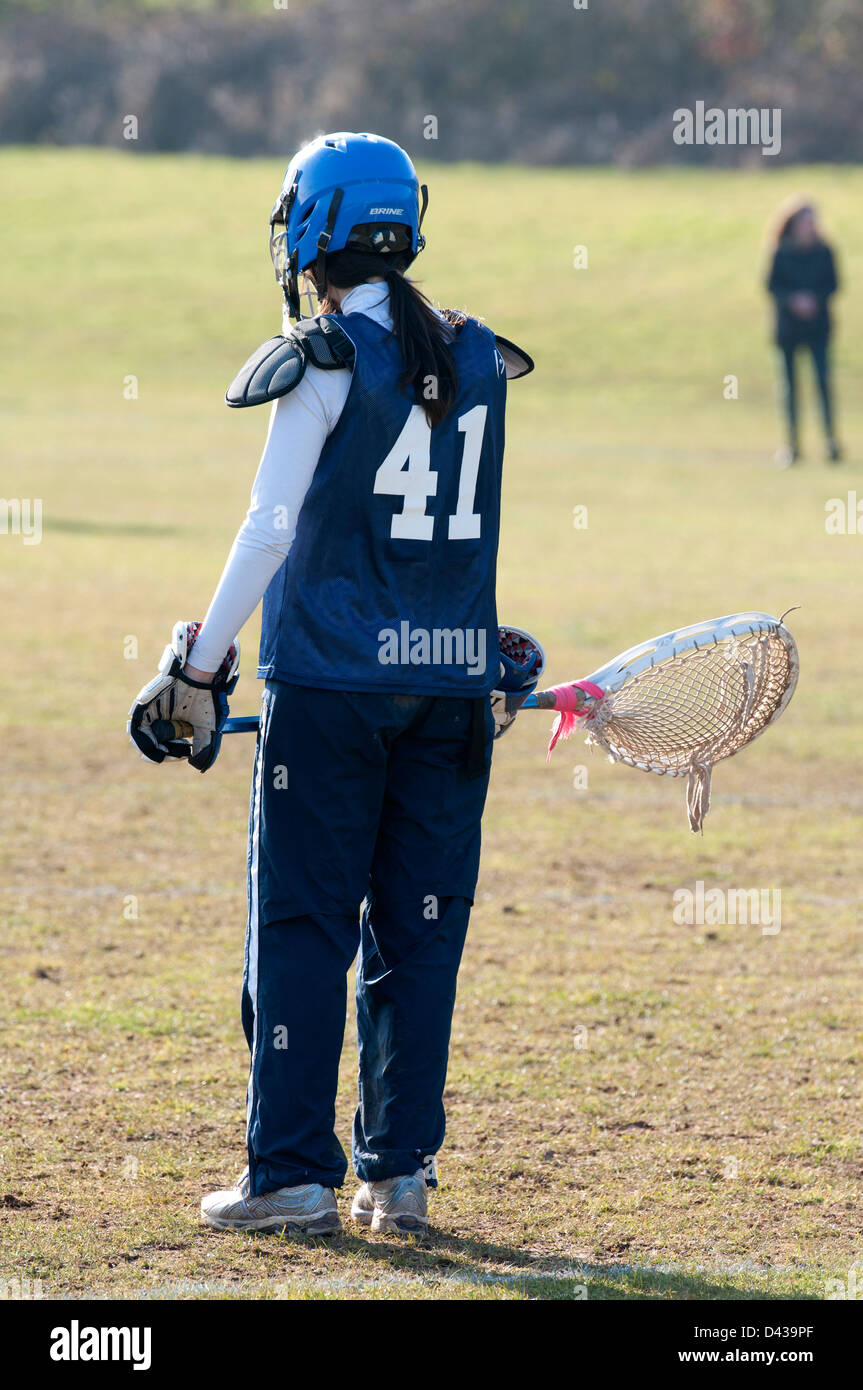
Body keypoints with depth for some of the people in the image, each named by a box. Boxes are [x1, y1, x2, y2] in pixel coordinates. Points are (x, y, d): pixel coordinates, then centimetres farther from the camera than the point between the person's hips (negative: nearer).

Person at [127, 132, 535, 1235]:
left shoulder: (327, 363, -9)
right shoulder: (474, 359, 8)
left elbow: (272, 530, -10)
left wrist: (201, 665, -4)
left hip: (330, 681, -5)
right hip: (452, 679, 5)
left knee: (302, 927, 0)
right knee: (418, 928, 9)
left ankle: (292, 1175, 0)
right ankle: (399, 1173, 10)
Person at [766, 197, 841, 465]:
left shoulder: (824, 252, 2)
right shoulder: (782, 252, 0)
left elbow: (832, 285, 4)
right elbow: (772, 285, 0)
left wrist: (814, 299, -14)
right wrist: (793, 300, -17)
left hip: (818, 325, 0)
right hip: (787, 326, 0)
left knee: (823, 380, -10)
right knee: (790, 385, 3)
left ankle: (831, 441, -10)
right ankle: (793, 442, 10)